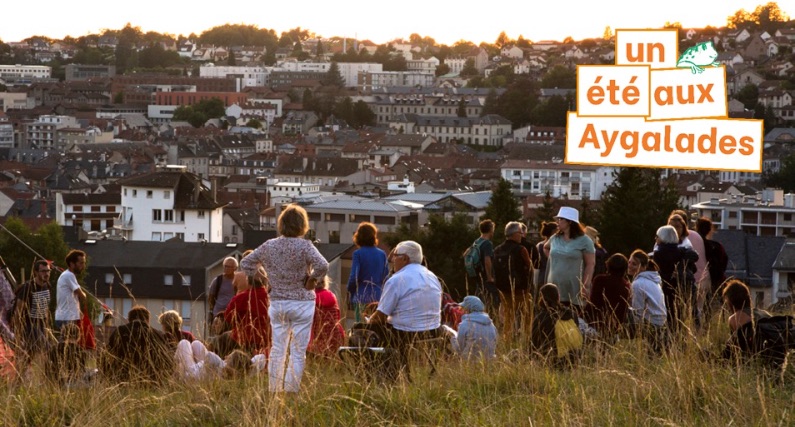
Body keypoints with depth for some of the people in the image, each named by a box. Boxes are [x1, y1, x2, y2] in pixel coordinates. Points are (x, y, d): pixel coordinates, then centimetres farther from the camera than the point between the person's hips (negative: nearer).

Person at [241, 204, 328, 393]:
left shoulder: (269, 246, 2)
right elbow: (322, 266, -25)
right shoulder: (304, 246, -12)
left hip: (277, 303, 4)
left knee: (277, 348, 12)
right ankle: (291, 390, 0)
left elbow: (246, 262, 10)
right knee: (298, 350, 2)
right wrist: (312, 280, -8)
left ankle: (274, 389, 14)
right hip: (301, 303, -4)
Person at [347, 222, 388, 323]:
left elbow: (354, 277, -10)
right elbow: (386, 276, 8)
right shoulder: (382, 254, 4)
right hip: (378, 296, 4)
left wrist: (350, 290, 8)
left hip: (362, 297, -4)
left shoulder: (358, 254, -8)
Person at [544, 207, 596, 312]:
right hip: (555, 290, 5)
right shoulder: (555, 238, 11)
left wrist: (586, 286, -14)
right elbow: (546, 247, 35)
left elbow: (590, 264, -7)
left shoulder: (584, 241, -5)